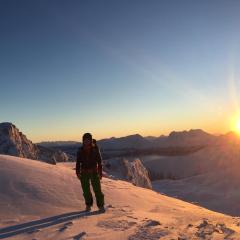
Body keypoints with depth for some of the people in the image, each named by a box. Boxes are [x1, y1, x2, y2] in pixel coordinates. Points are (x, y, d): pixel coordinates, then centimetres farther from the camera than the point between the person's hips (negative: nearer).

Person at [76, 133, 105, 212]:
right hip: (84, 173, 2)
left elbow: (99, 161, 0)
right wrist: (77, 172, -3)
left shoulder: (95, 149, -3)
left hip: (94, 172, -2)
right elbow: (78, 162, 7)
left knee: (97, 189, -4)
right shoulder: (80, 150, 2)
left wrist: (100, 172, -2)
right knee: (86, 190, 5)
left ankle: (101, 205, 9)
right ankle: (88, 205, 25)